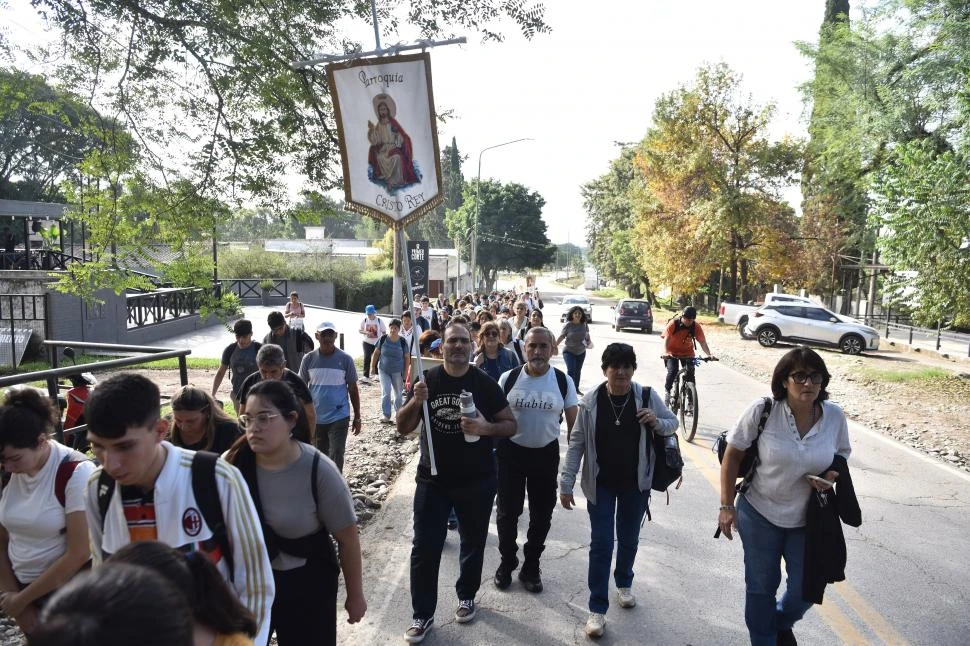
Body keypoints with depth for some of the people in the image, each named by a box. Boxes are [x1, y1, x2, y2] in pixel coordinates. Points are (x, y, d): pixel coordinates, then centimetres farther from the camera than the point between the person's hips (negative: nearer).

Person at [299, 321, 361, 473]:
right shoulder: (309, 359, -2)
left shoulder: (345, 359, -6)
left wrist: (357, 417, 1)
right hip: (315, 418, 3)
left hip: (339, 418, -3)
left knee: (336, 457, -8)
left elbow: (353, 389, 1)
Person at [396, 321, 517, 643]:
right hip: (432, 479, 0)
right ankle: (422, 614, 20)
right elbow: (403, 428, -2)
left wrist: (486, 427, -23)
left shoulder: (485, 384, -7)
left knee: (473, 543, 18)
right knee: (425, 548, 3)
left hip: (477, 481, 0)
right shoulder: (427, 380, -4)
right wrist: (415, 402, -22)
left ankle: (467, 596, 41)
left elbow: (511, 425, -3)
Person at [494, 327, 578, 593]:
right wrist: (490, 450, -4)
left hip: (546, 454, 1)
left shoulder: (563, 382, -6)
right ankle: (507, 562, 33)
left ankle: (531, 567, 33)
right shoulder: (508, 378, -7)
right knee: (507, 512, 10)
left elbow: (574, 423, -1)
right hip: (510, 452, 0)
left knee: (541, 515, 12)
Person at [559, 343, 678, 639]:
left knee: (629, 539, 19)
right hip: (600, 484, -1)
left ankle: (624, 583, 47)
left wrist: (657, 422, -20)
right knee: (601, 544, 1)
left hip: (636, 483, 2)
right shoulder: (591, 400, -13)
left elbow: (673, 424, 4)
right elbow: (576, 443, -7)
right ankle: (597, 609, 14)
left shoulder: (647, 396, -11)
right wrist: (566, 483, -8)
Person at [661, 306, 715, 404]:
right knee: (672, 371, -23)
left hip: (687, 352, 2)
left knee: (690, 374, -8)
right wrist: (666, 353, -43)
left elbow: (703, 342, -17)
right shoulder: (673, 323, -21)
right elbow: (666, 339, -26)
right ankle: (667, 391, -2)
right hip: (672, 352, -2)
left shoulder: (696, 326, -14)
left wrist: (709, 354, -33)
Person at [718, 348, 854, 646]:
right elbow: (732, 455, -11)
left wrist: (832, 474, -14)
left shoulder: (835, 416, -11)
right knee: (761, 587, 13)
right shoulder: (762, 411, -20)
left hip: (808, 518, 3)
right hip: (759, 513, -2)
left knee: (806, 589, 14)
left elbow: (841, 455, 9)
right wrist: (727, 506, -12)